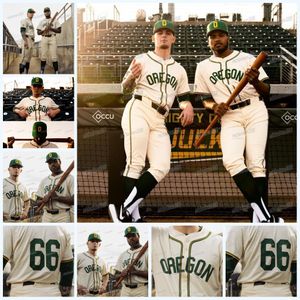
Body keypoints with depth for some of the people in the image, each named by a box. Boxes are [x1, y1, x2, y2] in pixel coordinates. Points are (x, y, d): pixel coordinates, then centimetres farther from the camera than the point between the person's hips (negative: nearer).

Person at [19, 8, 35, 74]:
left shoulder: (31, 23, 26)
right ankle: (21, 73, -21)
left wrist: (32, 44, 23)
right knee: (25, 57, -17)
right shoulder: (24, 21, -5)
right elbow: (22, 31, -17)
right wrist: (25, 41, -27)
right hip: (26, 40, -10)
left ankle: (26, 73, 5)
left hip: (31, 41, 10)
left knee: (29, 58, 6)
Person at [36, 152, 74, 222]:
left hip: (62, 216, -5)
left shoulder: (69, 178, 0)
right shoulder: (44, 181, 19)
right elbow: (38, 201, 19)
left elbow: (74, 200, -9)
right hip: (46, 216, 5)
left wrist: (57, 197, -15)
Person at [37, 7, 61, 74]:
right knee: (43, 56, -2)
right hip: (44, 38, 2)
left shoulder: (54, 20, 11)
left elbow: (59, 30, 3)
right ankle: (42, 72, 2)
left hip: (52, 38, -2)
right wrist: (44, 30, -10)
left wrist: (51, 28, -12)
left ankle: (56, 72, -9)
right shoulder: (41, 22, 16)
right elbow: (38, 32, 10)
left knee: (54, 56, -9)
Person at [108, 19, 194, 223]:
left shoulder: (179, 70, 23)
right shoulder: (142, 60, 9)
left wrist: (188, 107, -3)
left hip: (159, 121, 5)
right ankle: (132, 214, -14)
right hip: (138, 111, -5)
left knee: (161, 167, -10)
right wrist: (132, 77, -22)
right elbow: (126, 89, 2)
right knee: (136, 164, -15)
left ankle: (126, 208, -9)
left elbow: (184, 97, 21)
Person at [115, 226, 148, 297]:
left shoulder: (146, 252, -1)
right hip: (125, 290, 6)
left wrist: (136, 271, -17)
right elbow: (117, 277, 17)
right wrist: (122, 274, -6)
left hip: (141, 291, -5)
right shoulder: (122, 255, 18)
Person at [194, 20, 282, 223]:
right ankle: (263, 213, -20)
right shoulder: (203, 67, 13)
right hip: (229, 117, 1)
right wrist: (214, 106, -5)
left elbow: (266, 93, 3)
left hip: (255, 111, -1)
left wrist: (255, 81, -18)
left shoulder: (247, 59, 6)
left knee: (256, 163, -12)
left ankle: (262, 215, -8)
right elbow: (205, 98, 17)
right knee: (232, 161, -21)